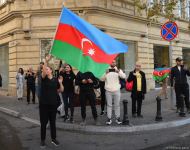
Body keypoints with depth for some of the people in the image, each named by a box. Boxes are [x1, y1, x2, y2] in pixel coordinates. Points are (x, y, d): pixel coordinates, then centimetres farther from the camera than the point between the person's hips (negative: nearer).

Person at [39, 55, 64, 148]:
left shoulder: (56, 80, 4)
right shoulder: (44, 78, -2)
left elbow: (61, 90, 7)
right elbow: (43, 71, -23)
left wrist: (60, 83, -9)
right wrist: (46, 61, -34)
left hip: (53, 104, 2)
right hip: (43, 104, -2)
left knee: (52, 122, 12)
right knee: (43, 122, 5)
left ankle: (53, 139, 25)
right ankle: (42, 140, 18)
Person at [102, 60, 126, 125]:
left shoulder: (118, 70, 4)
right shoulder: (106, 70, 5)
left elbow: (124, 76, -12)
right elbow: (102, 79, -4)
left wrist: (119, 72, -29)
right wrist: (105, 73, -22)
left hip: (116, 90, 0)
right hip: (108, 91, 0)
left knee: (117, 105, 6)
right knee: (109, 105, 4)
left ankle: (118, 118, 15)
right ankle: (109, 118, 10)